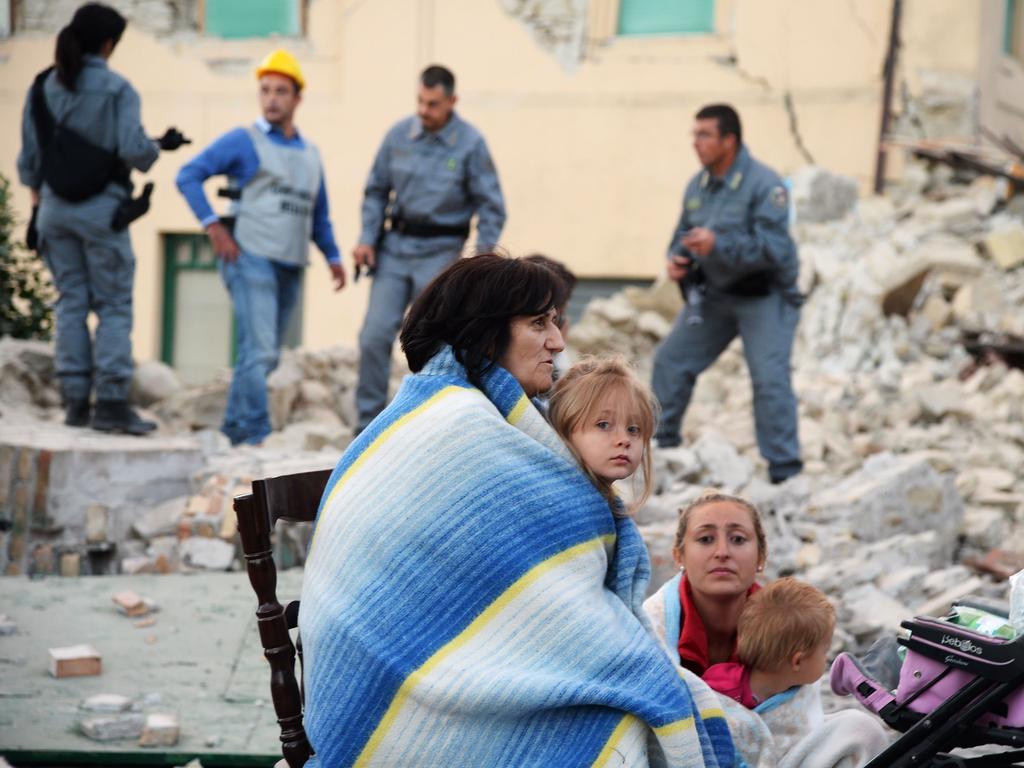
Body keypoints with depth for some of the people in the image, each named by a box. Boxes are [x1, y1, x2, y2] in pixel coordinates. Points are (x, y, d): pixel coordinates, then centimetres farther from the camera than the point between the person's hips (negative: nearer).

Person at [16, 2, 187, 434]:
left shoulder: (43, 87, 7)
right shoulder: (117, 90, -9)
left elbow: (29, 157, 10)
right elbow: (133, 150, -16)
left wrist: (36, 206, 19)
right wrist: (161, 146, 5)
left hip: (55, 206, 5)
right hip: (101, 208, -5)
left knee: (71, 302, 9)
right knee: (114, 306, 1)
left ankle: (75, 401, 6)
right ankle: (111, 402, -6)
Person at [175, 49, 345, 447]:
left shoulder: (310, 153, 18)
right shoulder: (243, 141, 0)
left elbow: (319, 215, 25)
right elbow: (188, 175, -6)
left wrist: (333, 257, 12)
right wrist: (213, 225, -13)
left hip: (289, 267, 6)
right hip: (251, 258, -6)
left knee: (265, 356, 10)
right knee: (259, 351, -15)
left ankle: (233, 431, 20)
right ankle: (256, 435, -13)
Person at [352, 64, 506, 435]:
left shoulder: (470, 144, -7)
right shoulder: (399, 134, 1)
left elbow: (491, 207, -4)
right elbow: (376, 190, 11)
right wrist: (367, 237, 1)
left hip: (439, 251, -3)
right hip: (395, 246, 3)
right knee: (375, 335, -5)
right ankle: (368, 421, 5)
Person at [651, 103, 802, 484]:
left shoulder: (764, 185, -21)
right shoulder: (697, 185, 2)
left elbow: (772, 249, -28)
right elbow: (684, 235, 15)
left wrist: (717, 244, -37)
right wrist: (677, 259, -8)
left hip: (764, 296, -7)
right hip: (714, 293, 7)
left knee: (770, 378, -16)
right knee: (671, 361, 7)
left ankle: (784, 471, -8)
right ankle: (661, 442, 24)